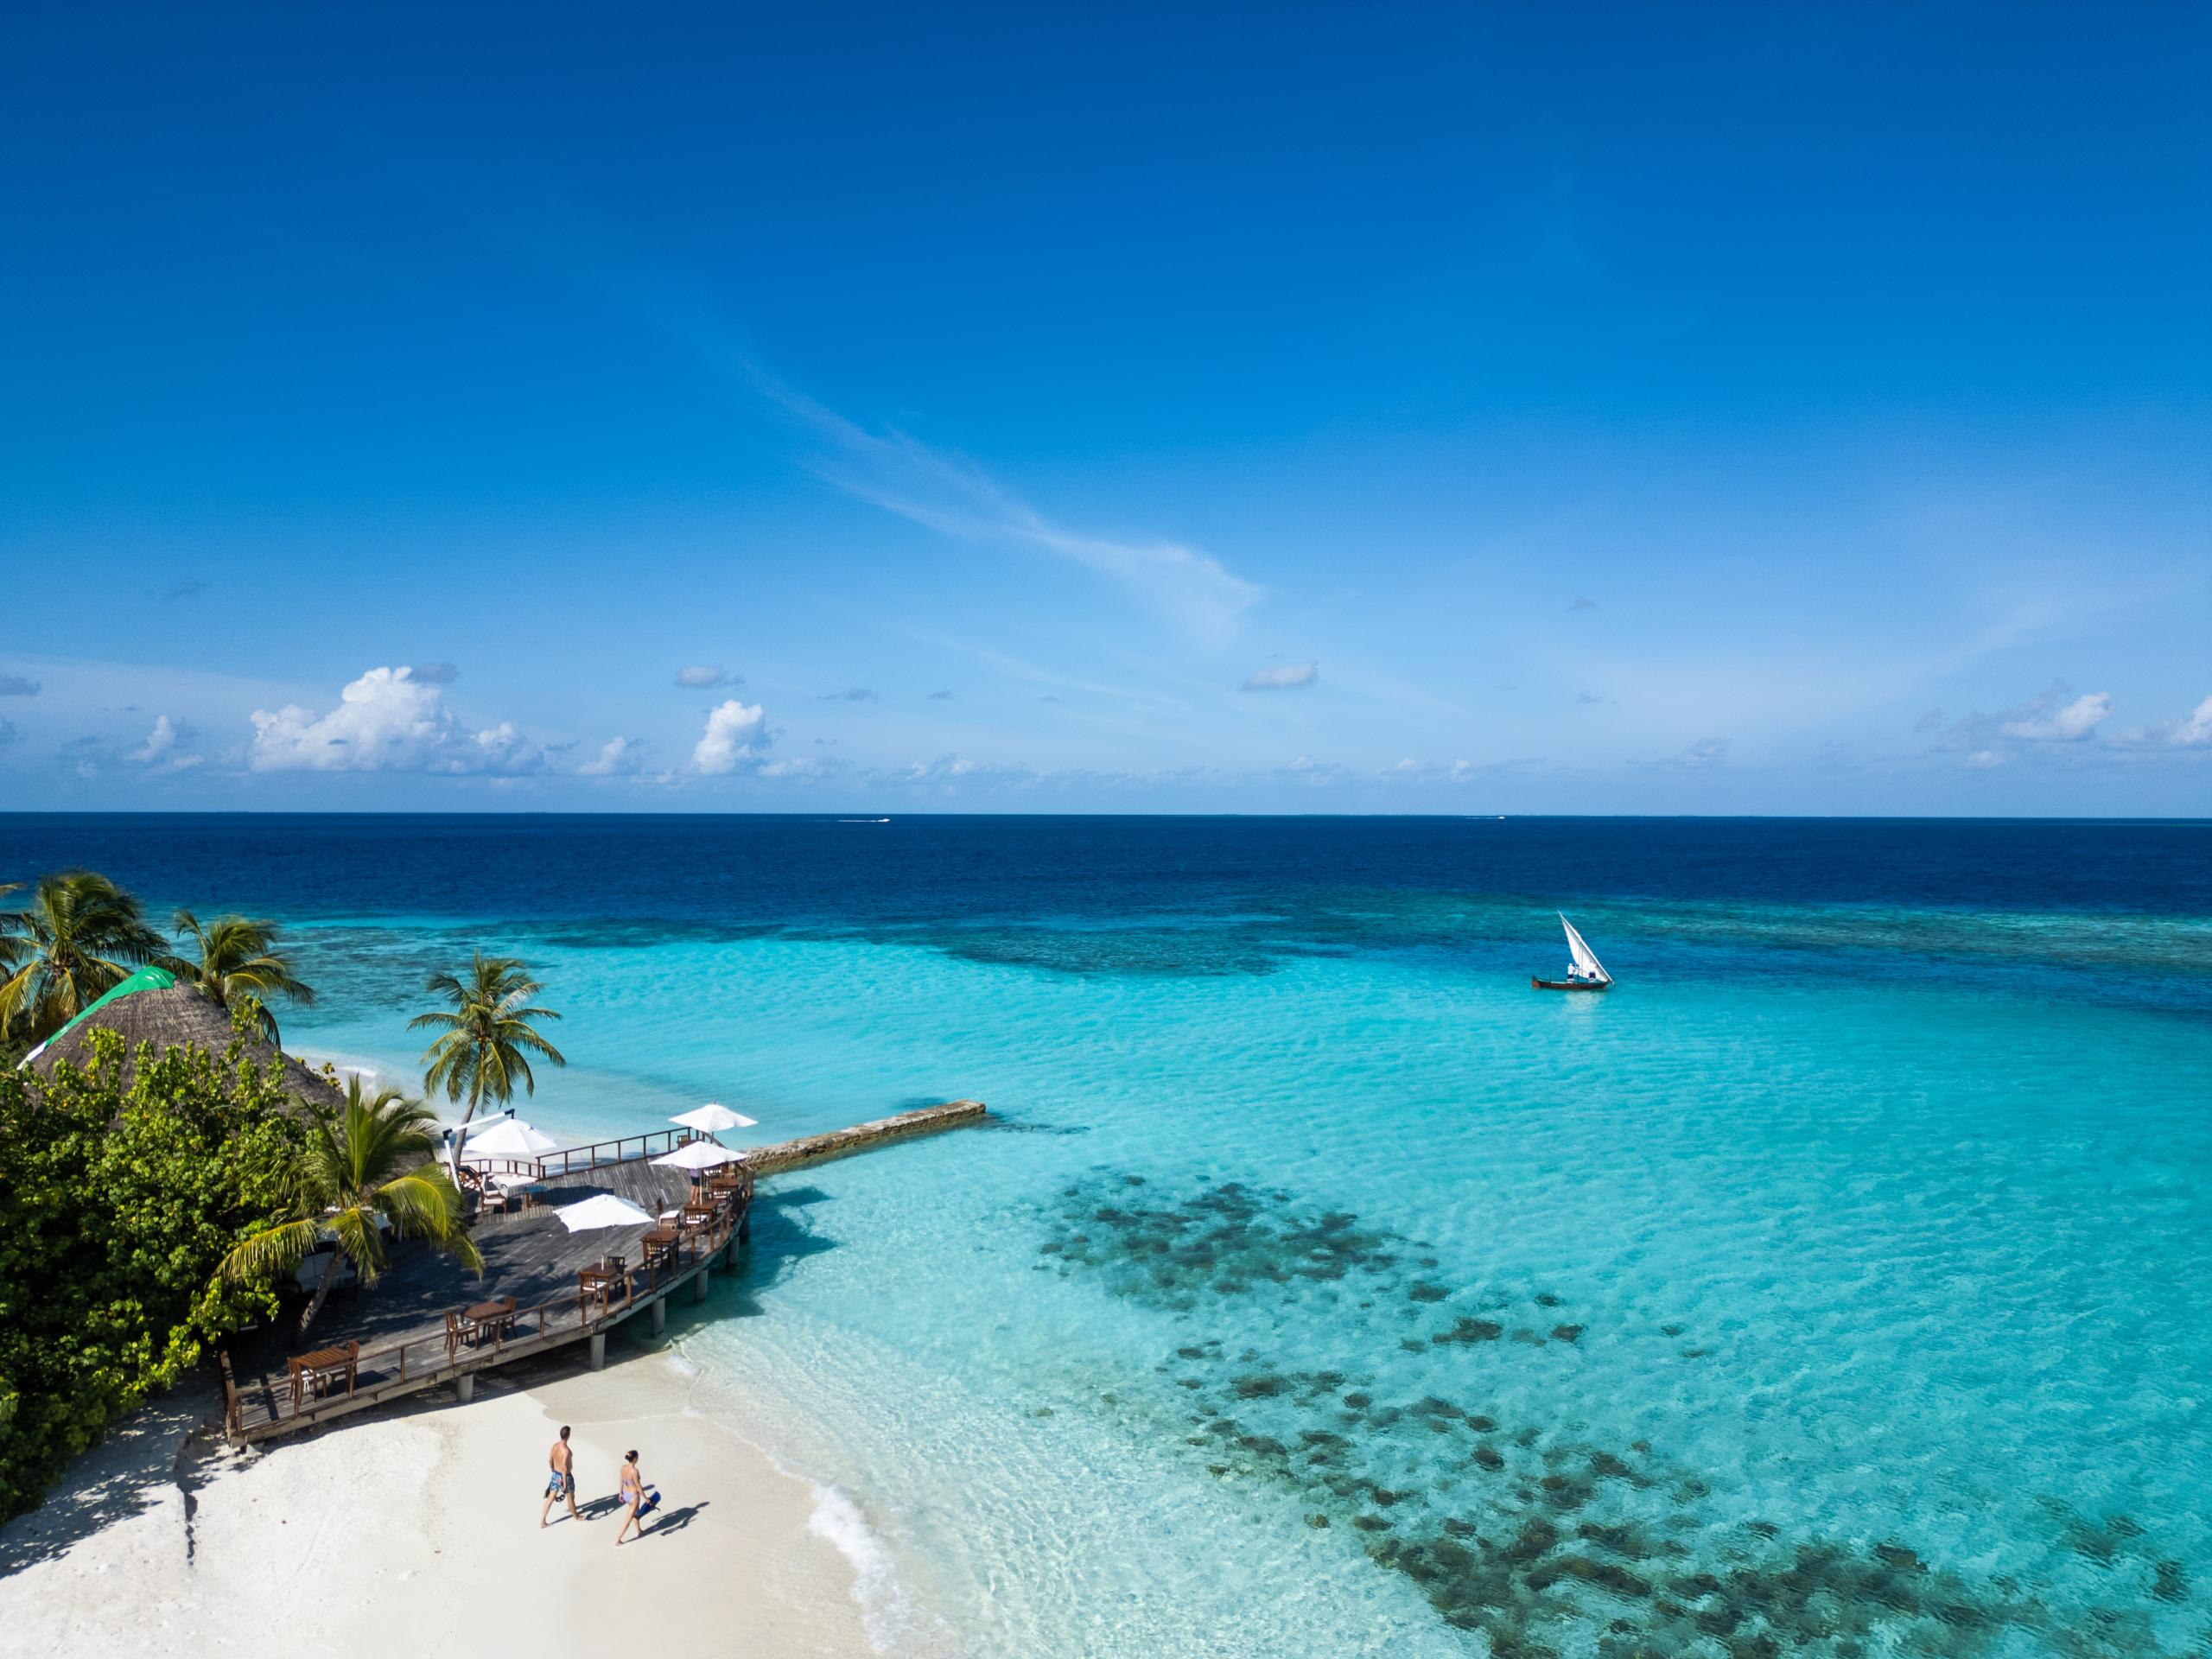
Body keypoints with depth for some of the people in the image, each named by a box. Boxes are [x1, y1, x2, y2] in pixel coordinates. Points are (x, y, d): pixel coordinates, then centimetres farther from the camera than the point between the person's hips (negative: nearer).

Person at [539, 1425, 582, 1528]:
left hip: (556, 1475, 6)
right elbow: (564, 1467, -30)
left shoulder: (555, 1445, -6)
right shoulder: (566, 1450, -31)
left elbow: (550, 1460, 8)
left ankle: (541, 1522, 20)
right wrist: (565, 1484, -23)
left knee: (551, 1498, 16)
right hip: (565, 1476, -6)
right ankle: (577, 1517, 36)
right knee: (571, 1498, 16)